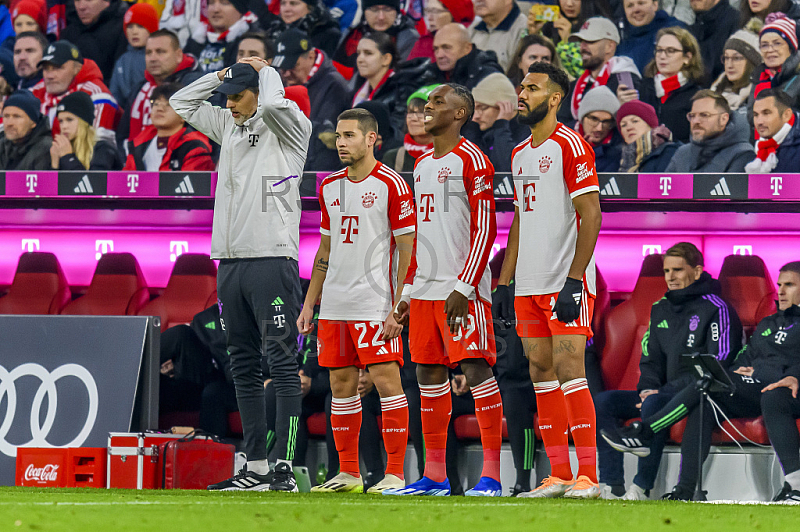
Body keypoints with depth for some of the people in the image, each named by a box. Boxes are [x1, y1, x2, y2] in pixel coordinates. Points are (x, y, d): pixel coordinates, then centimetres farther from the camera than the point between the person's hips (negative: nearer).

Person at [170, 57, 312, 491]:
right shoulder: (228, 127, 18)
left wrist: (266, 71, -2)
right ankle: (256, 467, 12)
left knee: (282, 364, -10)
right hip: (230, 261, 8)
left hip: (273, 257, -8)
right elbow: (181, 104, 27)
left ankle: (286, 464, -13)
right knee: (243, 367, 8)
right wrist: (224, 73, 17)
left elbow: (273, 103, -22)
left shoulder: (290, 129, -2)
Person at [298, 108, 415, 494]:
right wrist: (309, 303, 16)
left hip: (375, 303, -7)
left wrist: (398, 307, -15)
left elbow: (407, 250, -8)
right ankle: (348, 473, 14)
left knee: (386, 380, -8)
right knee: (341, 385, 8)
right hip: (334, 304, 7)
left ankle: (395, 473, -5)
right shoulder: (330, 187, 14)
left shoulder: (391, 185, -6)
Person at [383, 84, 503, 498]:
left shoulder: (471, 160, -8)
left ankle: (491, 474, -12)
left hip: (462, 288, -9)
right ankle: (434, 475, 14)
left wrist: (463, 288, -21)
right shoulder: (422, 164, 19)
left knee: (475, 368, -11)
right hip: (425, 288, 9)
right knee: (429, 373, 9)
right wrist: (408, 291, 20)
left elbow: (484, 230, -14)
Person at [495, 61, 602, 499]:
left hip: (566, 281, -8)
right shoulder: (520, 154, 17)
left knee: (568, 369, -12)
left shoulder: (570, 146, -9)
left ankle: (587, 476, -12)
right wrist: (504, 282, 17)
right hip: (529, 283, 8)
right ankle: (558, 475, 11)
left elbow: (590, 215, -14)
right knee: (541, 372, 7)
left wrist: (574, 281, -20)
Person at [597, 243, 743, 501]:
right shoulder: (660, 310, 17)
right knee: (604, 401, -11)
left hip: (695, 395, -8)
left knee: (653, 405, -36)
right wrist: (648, 388, -3)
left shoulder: (716, 309, -6)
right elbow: (650, 358, 21)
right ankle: (614, 488, -19)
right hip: (664, 392, 8)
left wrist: (664, 391, -19)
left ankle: (641, 489, -32)